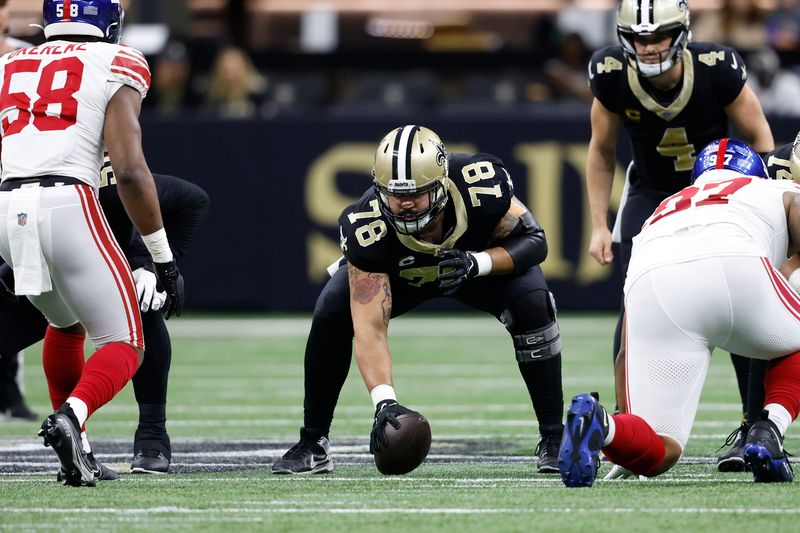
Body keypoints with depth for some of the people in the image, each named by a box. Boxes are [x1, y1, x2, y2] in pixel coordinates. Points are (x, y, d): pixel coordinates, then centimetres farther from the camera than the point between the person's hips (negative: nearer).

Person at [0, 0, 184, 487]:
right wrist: (164, 259, 1)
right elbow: (131, 171, -5)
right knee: (124, 348, 5)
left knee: (66, 323, 31)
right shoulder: (114, 70, 5)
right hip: (68, 207, -5)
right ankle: (70, 418, -24)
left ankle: (74, 447, 27)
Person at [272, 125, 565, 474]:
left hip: (482, 261, 0)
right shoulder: (368, 227, -40)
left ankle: (553, 439, -11)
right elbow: (369, 328, -41)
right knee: (331, 315, -23)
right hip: (398, 272, 0)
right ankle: (312, 444, -4)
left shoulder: (482, 186, -39)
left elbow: (533, 240, -23)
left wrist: (476, 263, -42)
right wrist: (384, 402, -55)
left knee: (532, 304, -28)